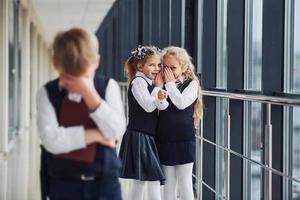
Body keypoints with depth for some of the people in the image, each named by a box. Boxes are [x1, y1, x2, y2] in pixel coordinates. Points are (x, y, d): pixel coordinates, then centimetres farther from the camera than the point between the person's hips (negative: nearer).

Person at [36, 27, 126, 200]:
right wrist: (95, 134, -14)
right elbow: (51, 140, -16)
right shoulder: (47, 93, -3)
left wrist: (89, 93, -18)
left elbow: (117, 131, -12)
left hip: (104, 181, 1)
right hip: (64, 183, 0)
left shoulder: (108, 87, 1)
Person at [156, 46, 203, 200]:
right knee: (168, 183, 10)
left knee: (184, 182, 2)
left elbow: (181, 103, -19)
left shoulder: (191, 83, -2)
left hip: (183, 140, -4)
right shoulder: (163, 84, 7)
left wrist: (170, 83, -12)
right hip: (164, 139, 4)